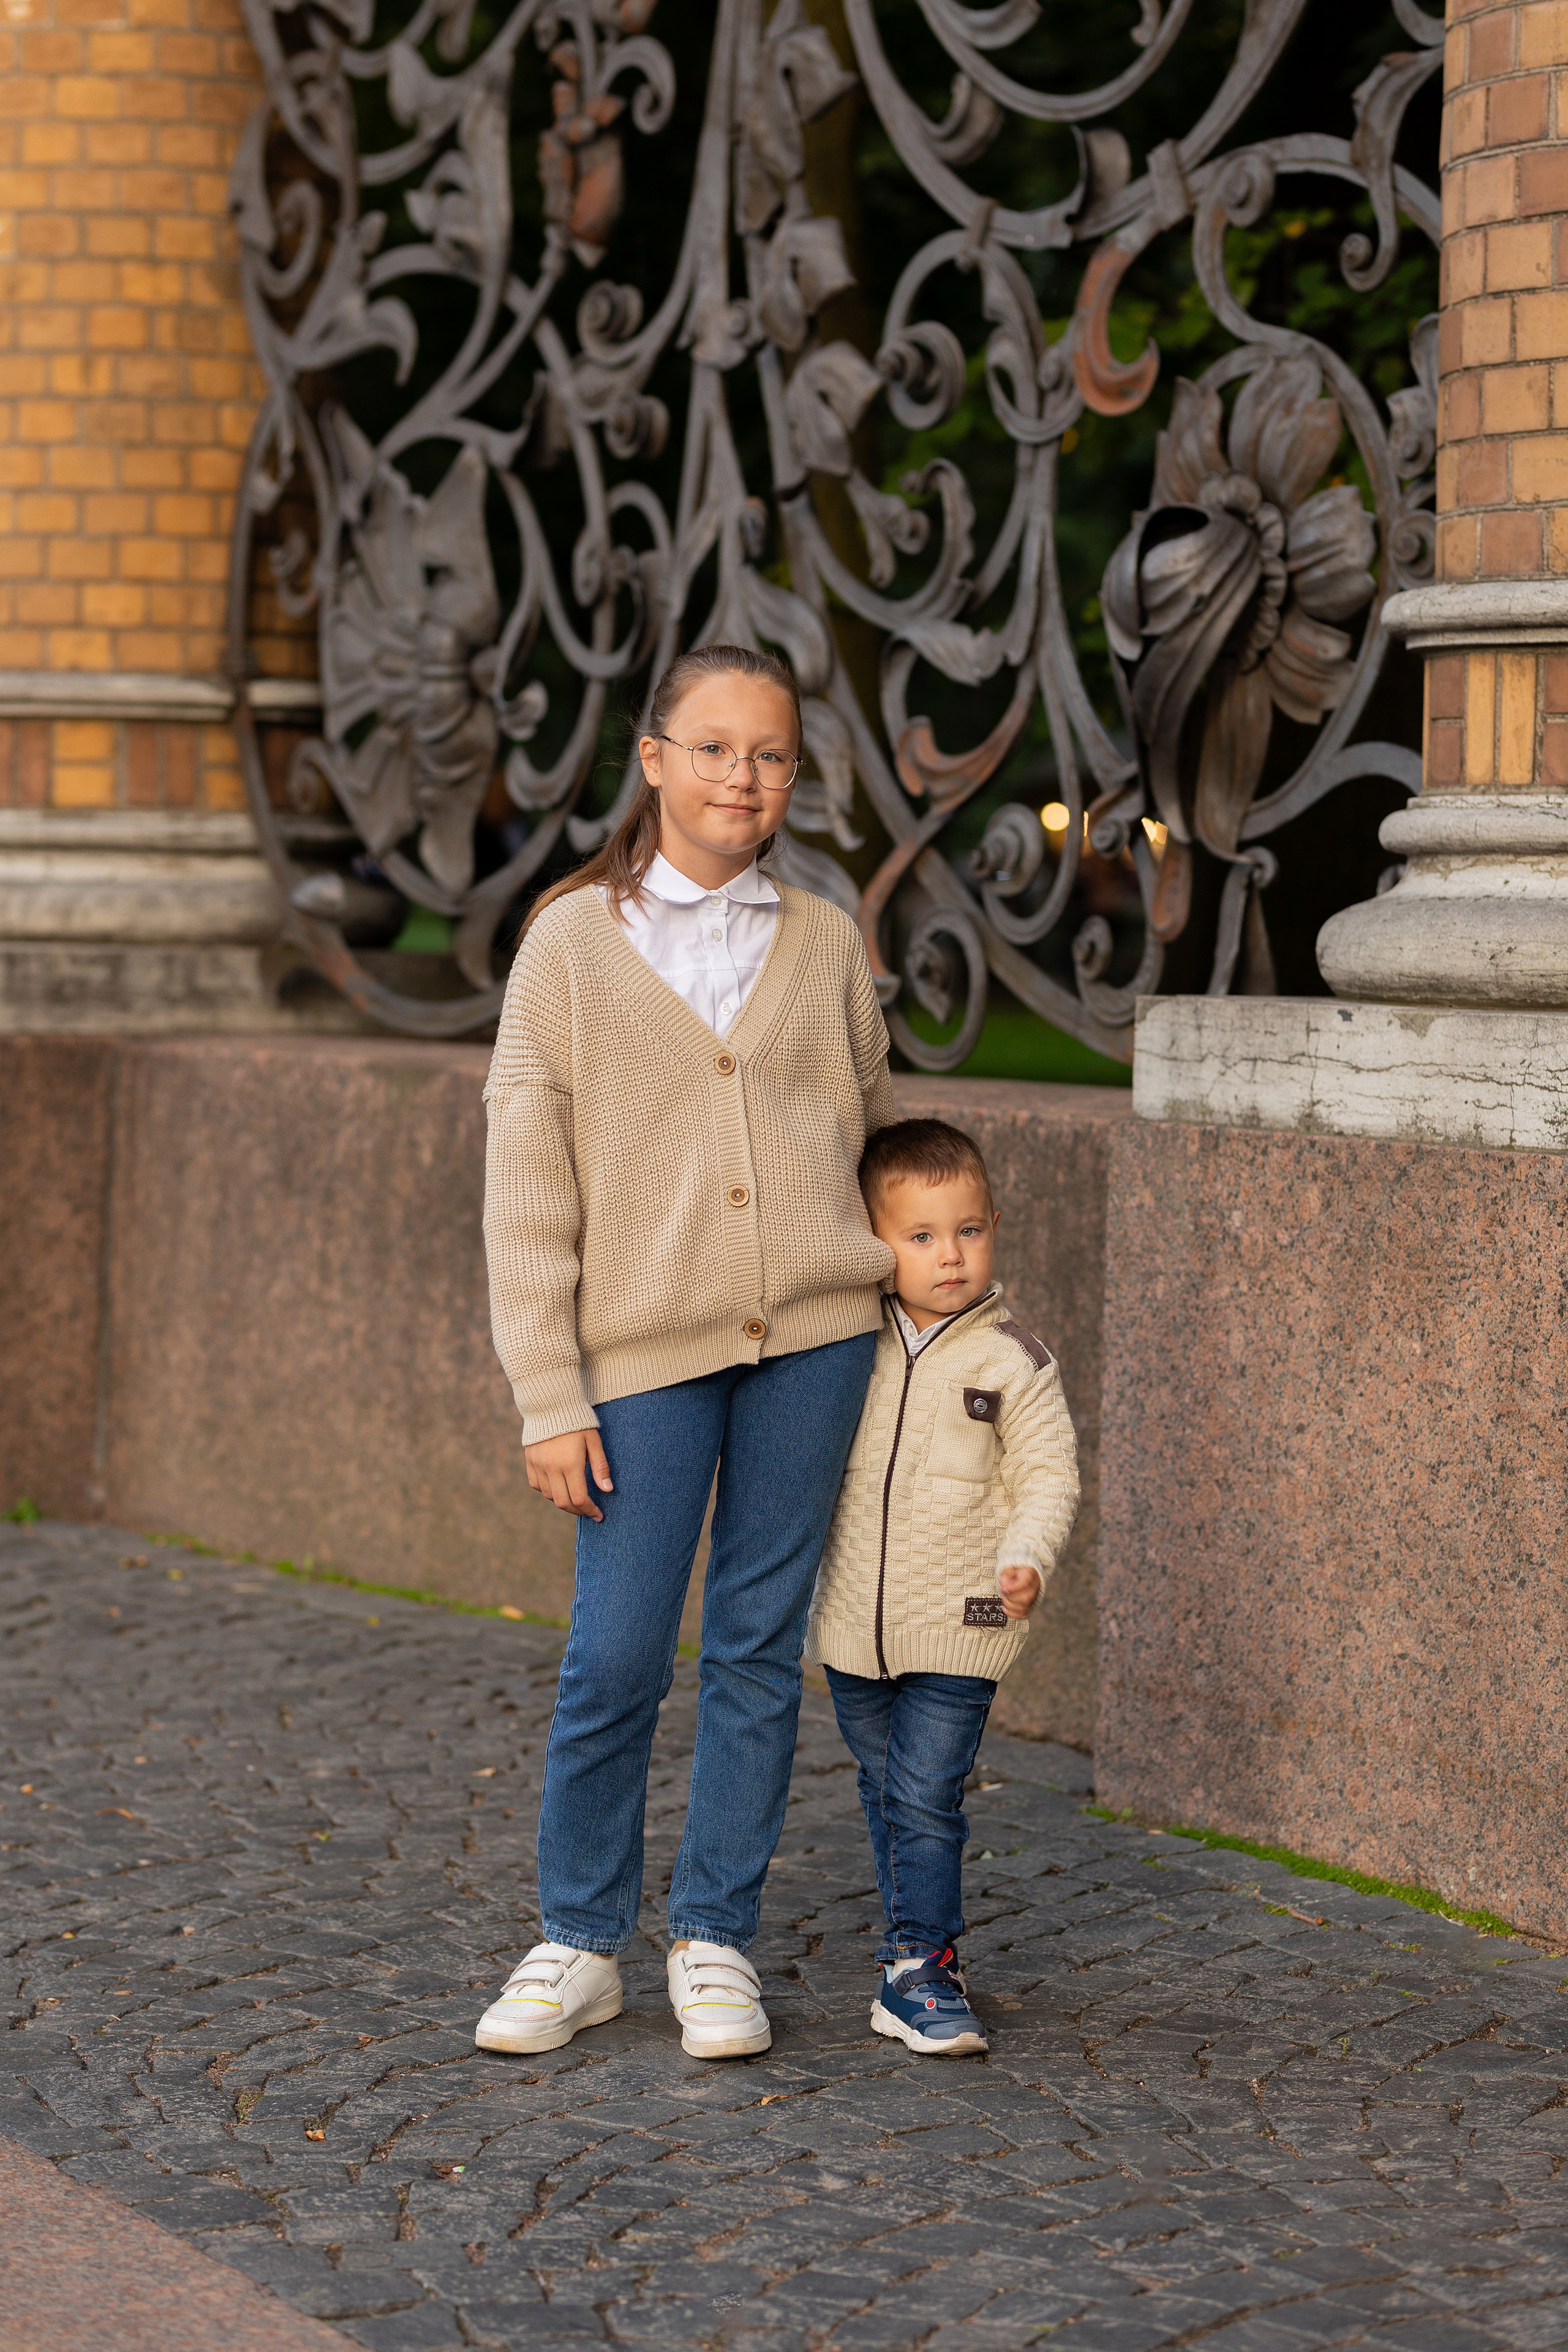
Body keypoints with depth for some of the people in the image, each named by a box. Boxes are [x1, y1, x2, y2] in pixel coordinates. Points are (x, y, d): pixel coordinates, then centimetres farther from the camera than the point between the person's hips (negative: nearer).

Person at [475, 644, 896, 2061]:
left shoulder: (826, 945, 8)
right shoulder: (572, 944, 1)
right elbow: (528, 1189, -1)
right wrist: (549, 1398, -5)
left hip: (812, 1334, 2)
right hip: (645, 1348, -2)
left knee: (760, 1647, 6)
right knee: (615, 1659, -2)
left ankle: (717, 1943, 17)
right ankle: (582, 1944, 15)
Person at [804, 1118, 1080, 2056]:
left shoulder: (1014, 1361, -6)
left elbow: (1050, 1474, -6)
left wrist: (1028, 1558, -22)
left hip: (957, 1628, -4)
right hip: (855, 1624, 4)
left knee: (925, 1798, -10)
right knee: (885, 1794, 14)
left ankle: (917, 1970, -5)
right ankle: (923, 1945, 29)